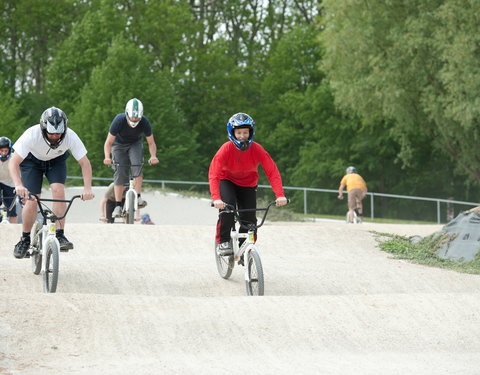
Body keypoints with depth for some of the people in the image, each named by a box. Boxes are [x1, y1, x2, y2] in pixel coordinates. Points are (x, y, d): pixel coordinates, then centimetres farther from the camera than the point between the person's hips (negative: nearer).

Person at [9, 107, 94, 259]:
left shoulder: (70, 137, -32)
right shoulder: (32, 135, -37)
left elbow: (85, 163, -24)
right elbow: (14, 162, -36)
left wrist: (87, 188, -38)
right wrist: (18, 185, -53)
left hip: (56, 161, 1)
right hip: (32, 160, -1)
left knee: (58, 190, -24)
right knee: (31, 202, -12)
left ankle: (59, 235, -17)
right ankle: (25, 239, 9)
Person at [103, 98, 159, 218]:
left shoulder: (144, 122, -28)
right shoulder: (119, 120, -33)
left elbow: (151, 143, -19)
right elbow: (108, 142, -27)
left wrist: (153, 155, -39)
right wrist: (107, 157, -45)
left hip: (135, 144, 1)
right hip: (119, 145, -1)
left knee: (137, 165, -26)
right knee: (120, 172, -12)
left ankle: (138, 196, -21)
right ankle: (118, 206, -11)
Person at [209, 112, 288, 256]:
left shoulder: (257, 149, -24)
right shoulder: (226, 149, -28)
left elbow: (272, 171, -26)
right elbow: (213, 174, -35)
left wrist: (280, 195, -40)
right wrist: (216, 198, -50)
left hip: (248, 184, 2)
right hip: (227, 181, -2)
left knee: (249, 219, -7)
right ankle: (223, 242, -17)